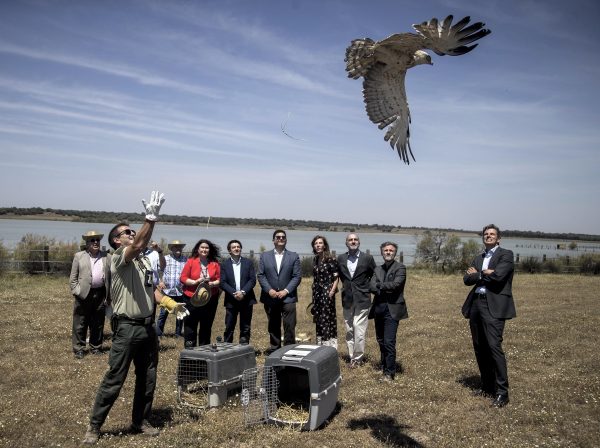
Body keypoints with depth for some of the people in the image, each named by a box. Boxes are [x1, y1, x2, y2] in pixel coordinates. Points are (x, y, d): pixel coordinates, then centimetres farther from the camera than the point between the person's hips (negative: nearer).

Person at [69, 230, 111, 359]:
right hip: (83, 295, -2)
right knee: (80, 324, 4)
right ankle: (78, 349, 15)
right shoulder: (79, 256, 4)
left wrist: (109, 295, 0)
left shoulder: (107, 257, 7)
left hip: (100, 294, 2)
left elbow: (110, 277, 6)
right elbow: (73, 278, 4)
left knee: (98, 324, 10)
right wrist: (77, 292, -6)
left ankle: (96, 347, 22)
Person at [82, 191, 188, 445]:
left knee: (147, 379, 14)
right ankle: (94, 426, 16)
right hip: (127, 328, -8)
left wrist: (170, 303, 6)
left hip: (148, 327, 8)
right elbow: (139, 244, -31)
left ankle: (140, 421, 28)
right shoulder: (119, 258, -10)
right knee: (114, 379, 0)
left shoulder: (144, 261, 15)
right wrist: (151, 218, -40)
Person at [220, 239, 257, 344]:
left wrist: (243, 292, -15)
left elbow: (252, 280, -2)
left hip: (246, 299, 1)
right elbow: (223, 283, -3)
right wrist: (234, 293, -16)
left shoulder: (248, 263, 5)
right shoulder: (224, 264, 4)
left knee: (245, 328, 6)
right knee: (229, 328, 2)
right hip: (231, 300, -1)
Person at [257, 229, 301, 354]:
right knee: (273, 326, 11)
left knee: (289, 326, -4)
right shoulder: (264, 256, 8)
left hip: (288, 297, -1)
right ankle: (274, 348, 22)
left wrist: (286, 291, -11)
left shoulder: (294, 256, 5)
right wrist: (269, 290, -9)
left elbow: (297, 276, 0)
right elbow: (261, 275, 3)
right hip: (270, 297, 1)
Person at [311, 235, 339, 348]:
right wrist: (314, 293, 16)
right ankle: (320, 346, 20)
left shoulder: (331, 259, -9)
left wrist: (332, 291, -18)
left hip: (327, 293, -7)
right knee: (318, 320, 11)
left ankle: (330, 346, 1)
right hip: (316, 293, 7)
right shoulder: (315, 259, 11)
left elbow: (336, 277, -10)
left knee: (328, 319, -6)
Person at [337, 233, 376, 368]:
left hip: (362, 300, -3)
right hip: (347, 300, 4)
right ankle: (352, 356, 21)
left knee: (359, 332, -5)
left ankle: (357, 358, 7)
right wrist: (347, 286, 9)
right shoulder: (340, 259, 4)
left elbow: (374, 276, 6)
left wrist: (368, 288, 0)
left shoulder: (367, 258, -4)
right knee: (349, 331, 11)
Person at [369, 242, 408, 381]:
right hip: (378, 308, 6)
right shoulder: (377, 269, 14)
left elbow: (395, 284, -16)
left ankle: (389, 373, 1)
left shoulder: (400, 268, -2)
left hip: (392, 309, -6)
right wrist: (386, 289, -14)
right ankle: (384, 366, 30)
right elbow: (372, 287, 1)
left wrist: (380, 285, -5)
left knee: (389, 342, -9)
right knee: (381, 341, 14)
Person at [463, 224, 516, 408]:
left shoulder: (506, 255, 1)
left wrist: (477, 274, -1)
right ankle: (487, 386, 22)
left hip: (494, 306, -7)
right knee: (480, 349, 10)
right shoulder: (478, 258, 20)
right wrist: (485, 274, -9)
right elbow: (467, 279, 7)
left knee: (494, 347, -12)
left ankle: (502, 393, -5)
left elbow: (498, 276, -16)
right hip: (475, 305, 7)